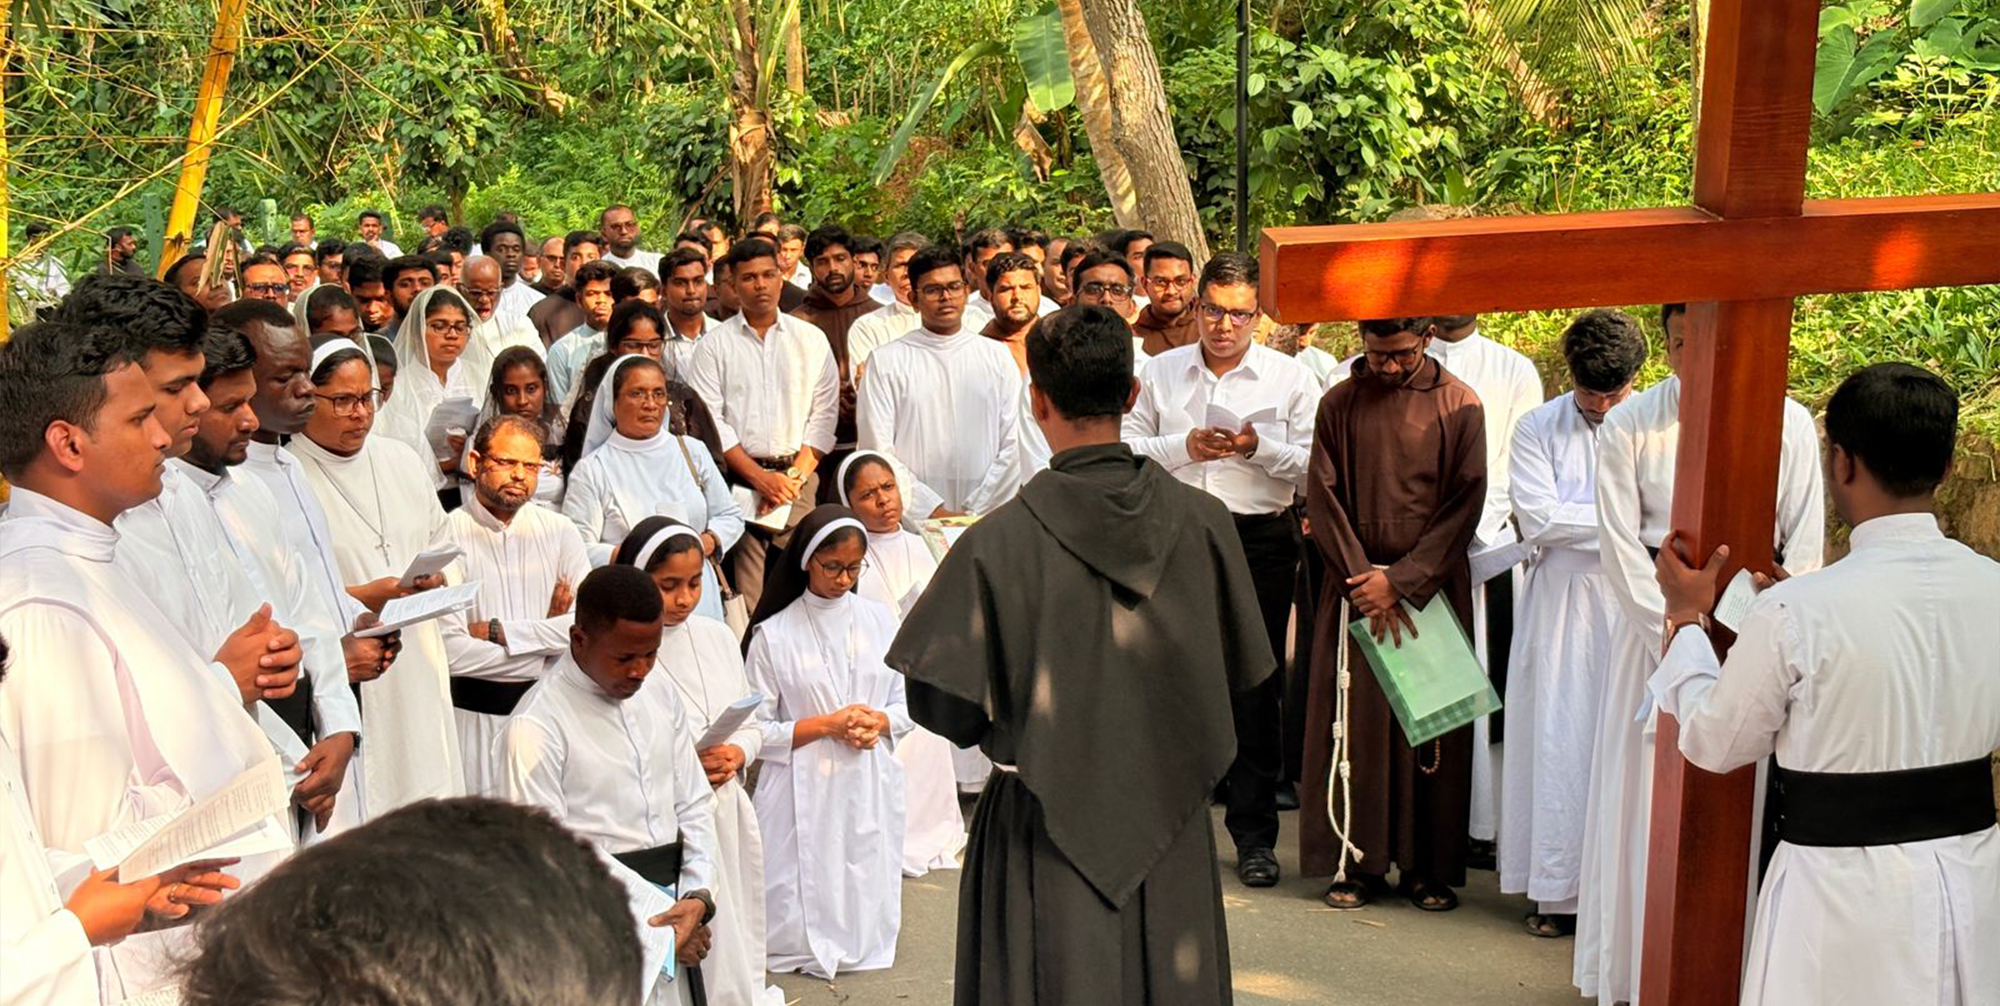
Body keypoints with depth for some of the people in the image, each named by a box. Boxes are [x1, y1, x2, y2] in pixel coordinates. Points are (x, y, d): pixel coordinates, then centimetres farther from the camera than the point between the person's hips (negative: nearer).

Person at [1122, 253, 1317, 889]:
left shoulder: (1290, 378, 4)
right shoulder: (1160, 372, 10)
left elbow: (1316, 466, -1)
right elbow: (1127, 447, 6)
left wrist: (1259, 448, -16)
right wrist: (1184, 446, -8)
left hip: (1260, 541, -2)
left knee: (1254, 686, 2)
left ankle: (1254, 833, 12)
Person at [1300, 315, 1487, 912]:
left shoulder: (1458, 407, 0)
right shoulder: (1339, 405, 3)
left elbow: (1465, 505, -4)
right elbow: (1322, 497, 0)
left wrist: (1400, 579, -11)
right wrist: (1365, 580, -9)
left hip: (1433, 585, -1)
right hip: (1356, 587, 1)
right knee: (1356, 723, 0)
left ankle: (1429, 867, 11)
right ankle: (1361, 861, 8)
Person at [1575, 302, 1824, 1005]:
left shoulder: (1790, 425, 0)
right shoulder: (1629, 427, -4)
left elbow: (1806, 549, 2)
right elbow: (1621, 550, -6)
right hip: (1656, 631, -1)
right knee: (1647, 803, 3)